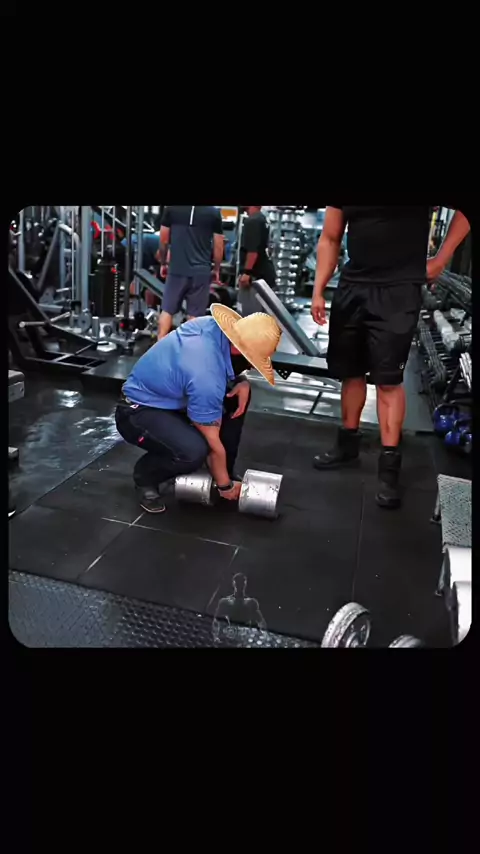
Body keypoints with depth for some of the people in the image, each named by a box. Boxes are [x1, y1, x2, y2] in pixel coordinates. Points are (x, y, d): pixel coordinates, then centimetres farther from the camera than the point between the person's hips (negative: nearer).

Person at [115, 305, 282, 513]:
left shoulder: (213, 325, -13)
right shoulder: (206, 377, -34)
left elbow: (232, 362, 12)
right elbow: (212, 441, -22)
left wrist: (242, 382, -9)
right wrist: (224, 485, -8)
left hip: (169, 394, 9)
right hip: (137, 411, -9)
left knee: (239, 393, 0)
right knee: (194, 451, -35)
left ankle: (226, 471, 13)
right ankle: (145, 475, -2)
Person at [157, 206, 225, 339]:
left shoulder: (171, 208, 1)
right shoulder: (214, 212, 0)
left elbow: (164, 240, 5)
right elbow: (218, 246, 4)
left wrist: (163, 263, 18)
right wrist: (216, 269, 17)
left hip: (177, 269, 1)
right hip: (201, 271, -1)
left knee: (167, 310, 12)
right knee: (195, 315, 5)